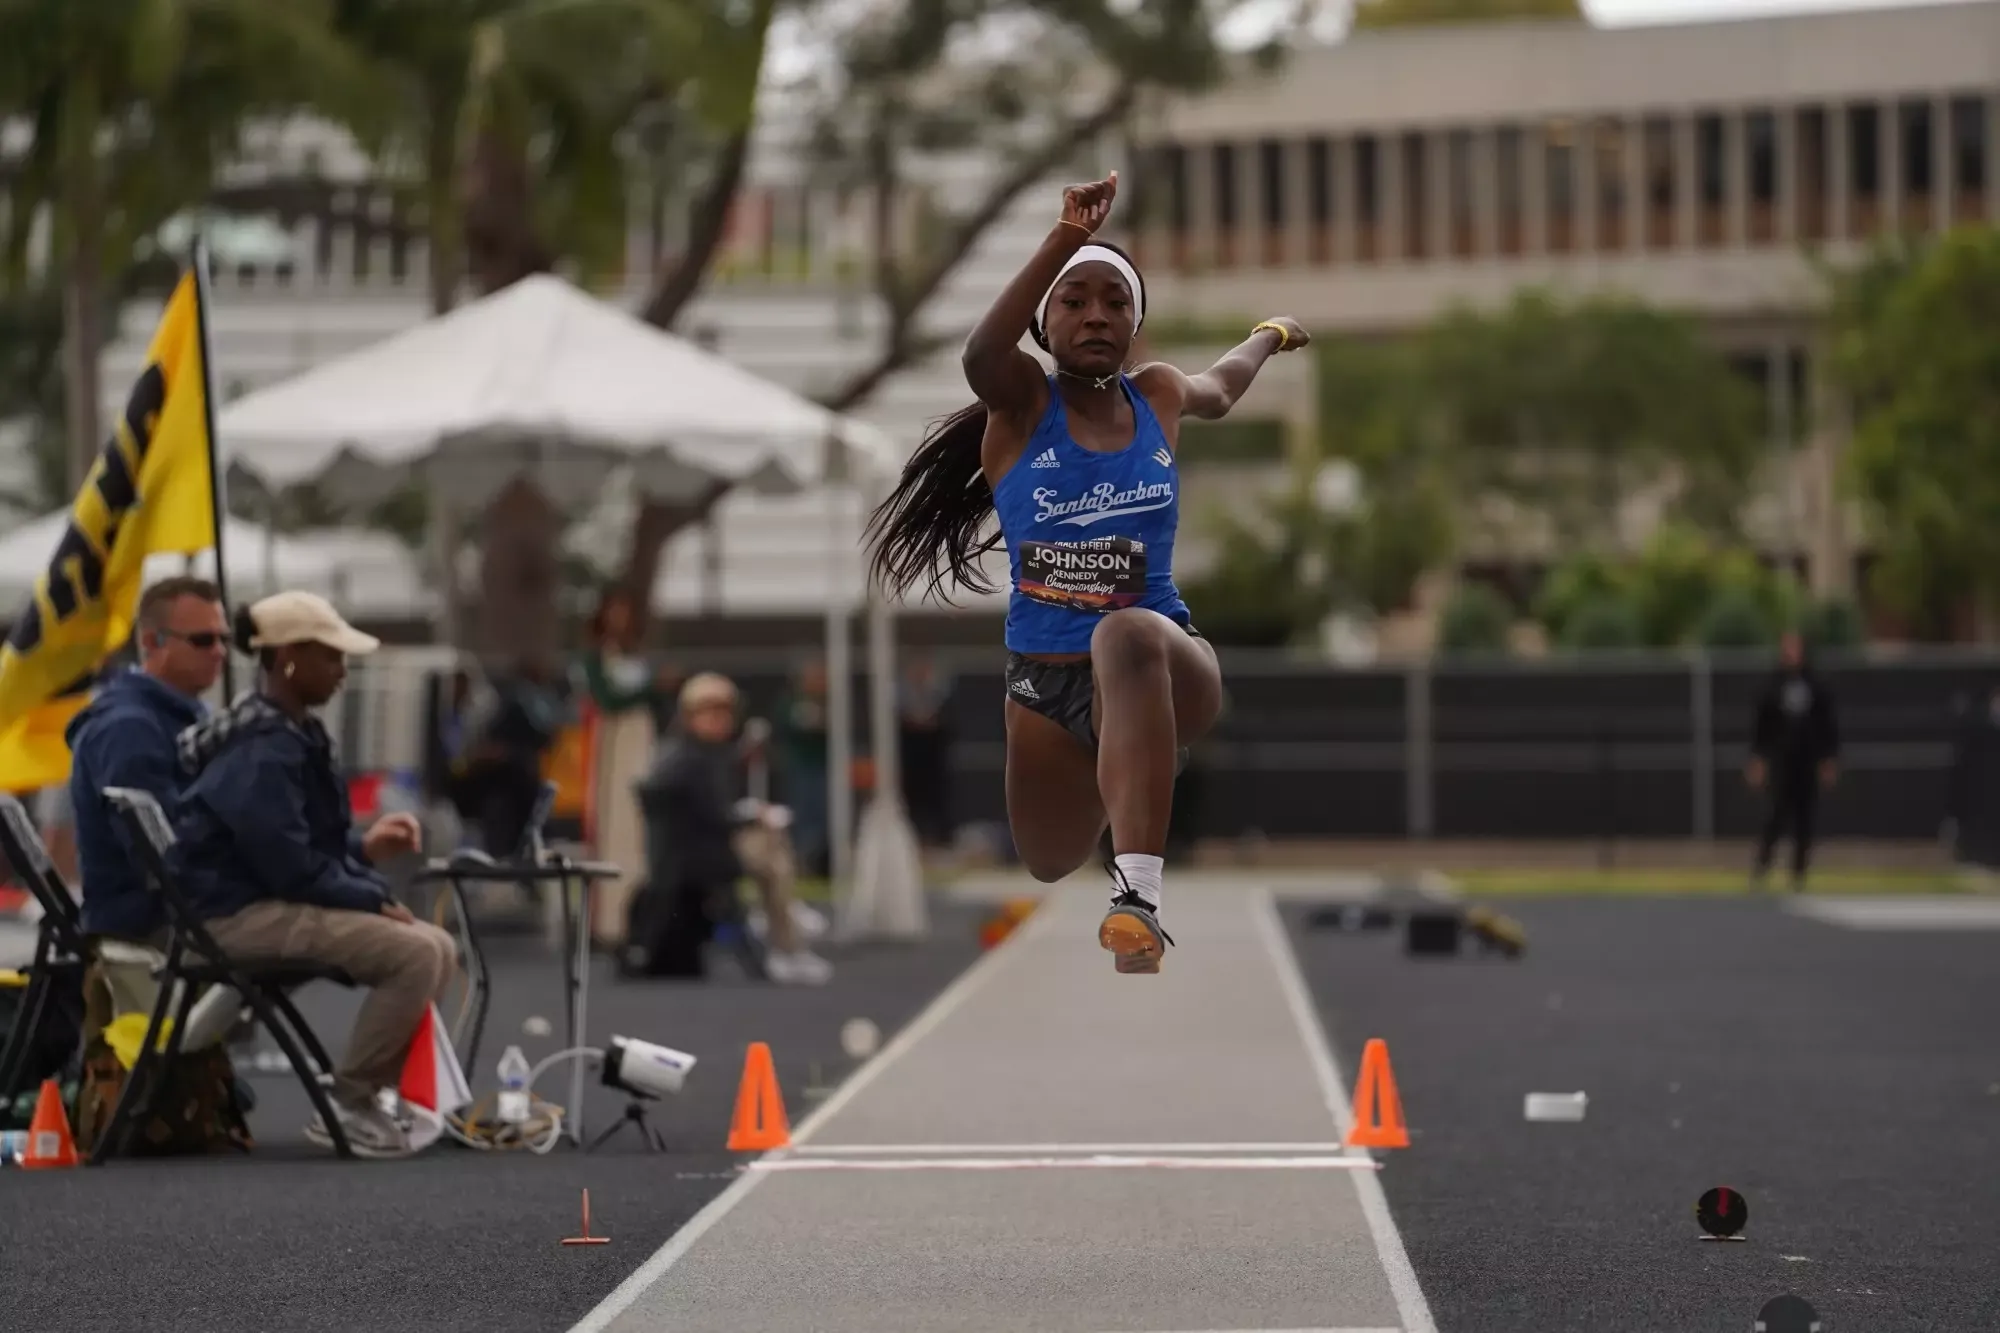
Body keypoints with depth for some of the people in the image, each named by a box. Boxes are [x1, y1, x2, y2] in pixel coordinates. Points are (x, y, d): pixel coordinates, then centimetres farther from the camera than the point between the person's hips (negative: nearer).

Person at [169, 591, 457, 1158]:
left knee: (439, 947, 6)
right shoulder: (261, 754, -19)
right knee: (415, 953, -23)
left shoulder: (293, 735, 14)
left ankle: (378, 1092, 5)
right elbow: (291, 866, -22)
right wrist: (374, 899, -11)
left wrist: (364, 848, 5)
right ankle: (346, 1104, -13)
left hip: (281, 901, 11)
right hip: (241, 912, -11)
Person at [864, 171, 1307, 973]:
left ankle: (1139, 899, -50)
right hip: (1043, 683, 2)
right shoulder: (1021, 404, -4)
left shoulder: (1158, 396, 6)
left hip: (1164, 669, -2)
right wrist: (1068, 237, -40)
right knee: (1049, 871, 12)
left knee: (1128, 634, -38)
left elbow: (1218, 392, 33)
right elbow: (980, 352, -30)